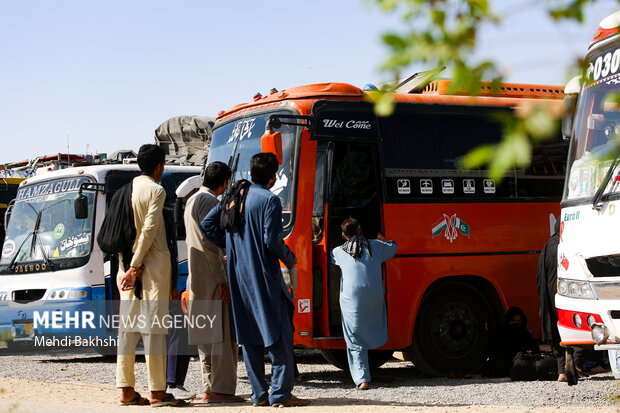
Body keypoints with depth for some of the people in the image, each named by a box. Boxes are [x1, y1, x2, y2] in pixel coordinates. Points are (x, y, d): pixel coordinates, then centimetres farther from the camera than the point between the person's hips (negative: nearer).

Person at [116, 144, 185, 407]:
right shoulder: (156, 191, -7)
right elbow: (149, 230, -15)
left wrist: (129, 266, 6)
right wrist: (135, 267, -13)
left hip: (127, 265, 7)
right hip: (153, 263, -7)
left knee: (128, 326, 7)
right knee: (154, 326, -7)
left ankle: (127, 390, 8)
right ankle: (157, 392, -7)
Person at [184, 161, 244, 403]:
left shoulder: (192, 200, 18)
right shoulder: (209, 201, -13)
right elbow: (209, 243, -19)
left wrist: (221, 261, 31)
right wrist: (222, 279, -19)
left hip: (197, 278, 10)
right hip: (212, 277, -10)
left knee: (206, 334, 11)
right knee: (222, 333, -8)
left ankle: (209, 388, 13)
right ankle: (221, 389, -9)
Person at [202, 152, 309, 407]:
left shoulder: (235, 196, 10)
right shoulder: (269, 200, -11)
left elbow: (208, 223, 11)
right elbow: (271, 240, -17)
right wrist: (290, 259, 0)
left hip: (238, 276, 7)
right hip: (264, 276, -7)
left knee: (249, 337, 9)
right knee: (279, 333, -2)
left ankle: (259, 394, 11)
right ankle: (281, 393, -4)